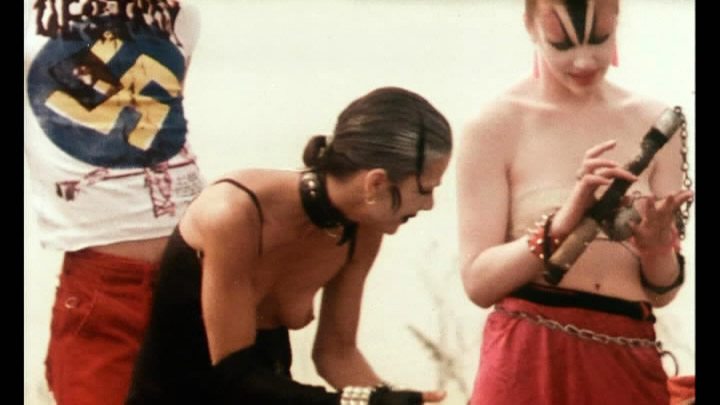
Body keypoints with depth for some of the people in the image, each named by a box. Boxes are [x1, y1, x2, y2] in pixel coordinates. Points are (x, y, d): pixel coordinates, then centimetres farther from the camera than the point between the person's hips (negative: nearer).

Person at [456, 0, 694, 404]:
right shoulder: (496, 126, -6)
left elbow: (662, 293, 6)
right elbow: (478, 281, -10)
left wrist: (657, 247, -14)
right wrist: (564, 223, -22)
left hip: (630, 362, 3)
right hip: (529, 364, -3)